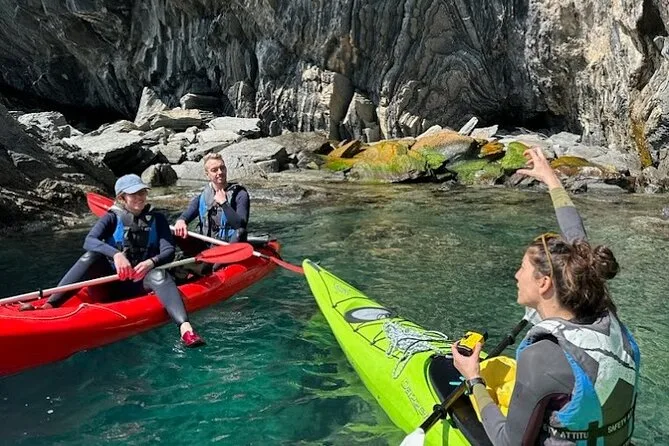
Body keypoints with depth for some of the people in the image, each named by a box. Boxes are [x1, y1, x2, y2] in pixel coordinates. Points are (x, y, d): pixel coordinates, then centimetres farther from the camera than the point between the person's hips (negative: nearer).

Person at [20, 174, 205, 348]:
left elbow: (169, 251, -6)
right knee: (91, 257, -26)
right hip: (112, 282, 1)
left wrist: (151, 262, -28)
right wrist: (115, 254, -35)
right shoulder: (112, 218, 3)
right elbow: (89, 241, -16)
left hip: (142, 283, 0)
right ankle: (49, 306, -38)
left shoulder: (157, 219, 6)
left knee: (159, 274, -34)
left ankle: (185, 328, -58)